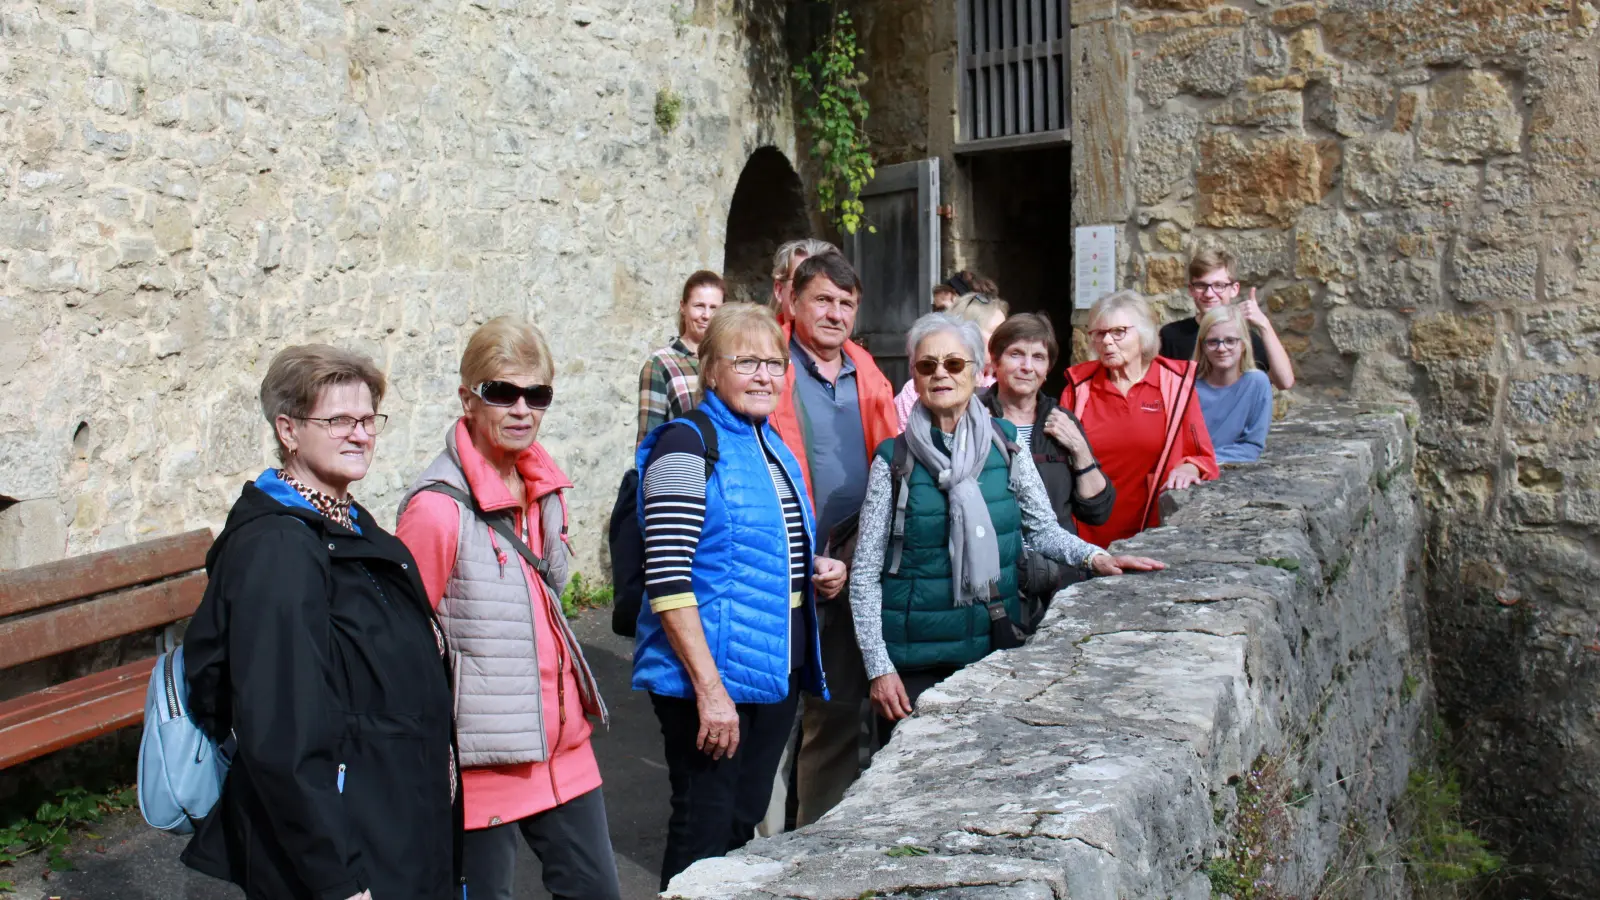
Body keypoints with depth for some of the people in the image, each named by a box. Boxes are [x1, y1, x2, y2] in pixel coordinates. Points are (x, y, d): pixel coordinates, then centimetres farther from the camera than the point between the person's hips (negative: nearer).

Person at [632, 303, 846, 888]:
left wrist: (816, 571, 4)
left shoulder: (772, 445, 12)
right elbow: (667, 580, -20)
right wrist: (710, 687, -23)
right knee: (703, 835, 0)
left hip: (778, 668, 8)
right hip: (710, 672, -8)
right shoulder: (687, 446, -13)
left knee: (744, 825, 17)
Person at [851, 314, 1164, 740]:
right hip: (914, 662, -2)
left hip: (994, 647, 2)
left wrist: (1094, 557, -9)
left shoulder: (1004, 444, 2)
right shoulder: (894, 459, -4)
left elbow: (1042, 528, 10)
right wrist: (879, 666, -7)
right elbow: (866, 573, -2)